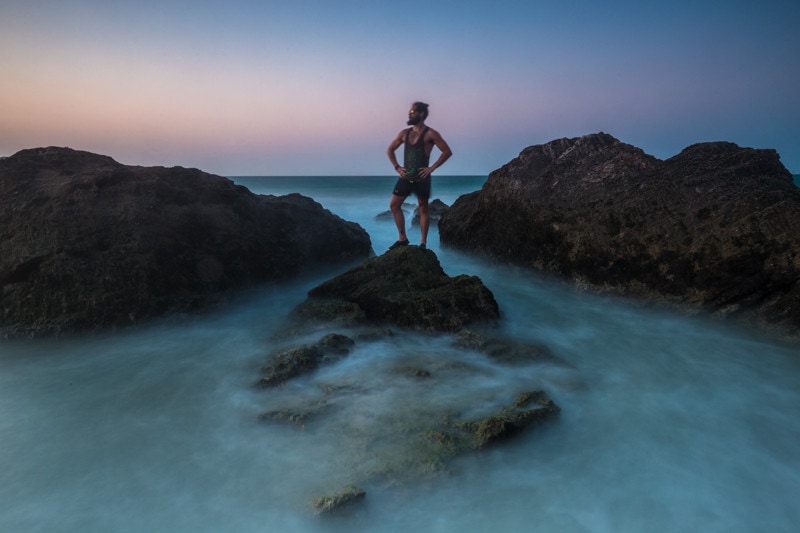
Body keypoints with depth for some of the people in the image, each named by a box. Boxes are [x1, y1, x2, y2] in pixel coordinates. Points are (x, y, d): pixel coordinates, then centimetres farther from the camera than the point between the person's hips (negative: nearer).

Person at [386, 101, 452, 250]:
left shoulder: (430, 134, -7)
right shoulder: (404, 133, 9)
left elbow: (447, 152, -9)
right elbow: (390, 150, 20)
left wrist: (431, 168, -12)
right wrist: (397, 167, 8)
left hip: (421, 178, -6)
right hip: (405, 177, 6)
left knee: (423, 209, 3)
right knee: (394, 205, 3)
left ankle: (423, 242, 12)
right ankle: (402, 238, 14)